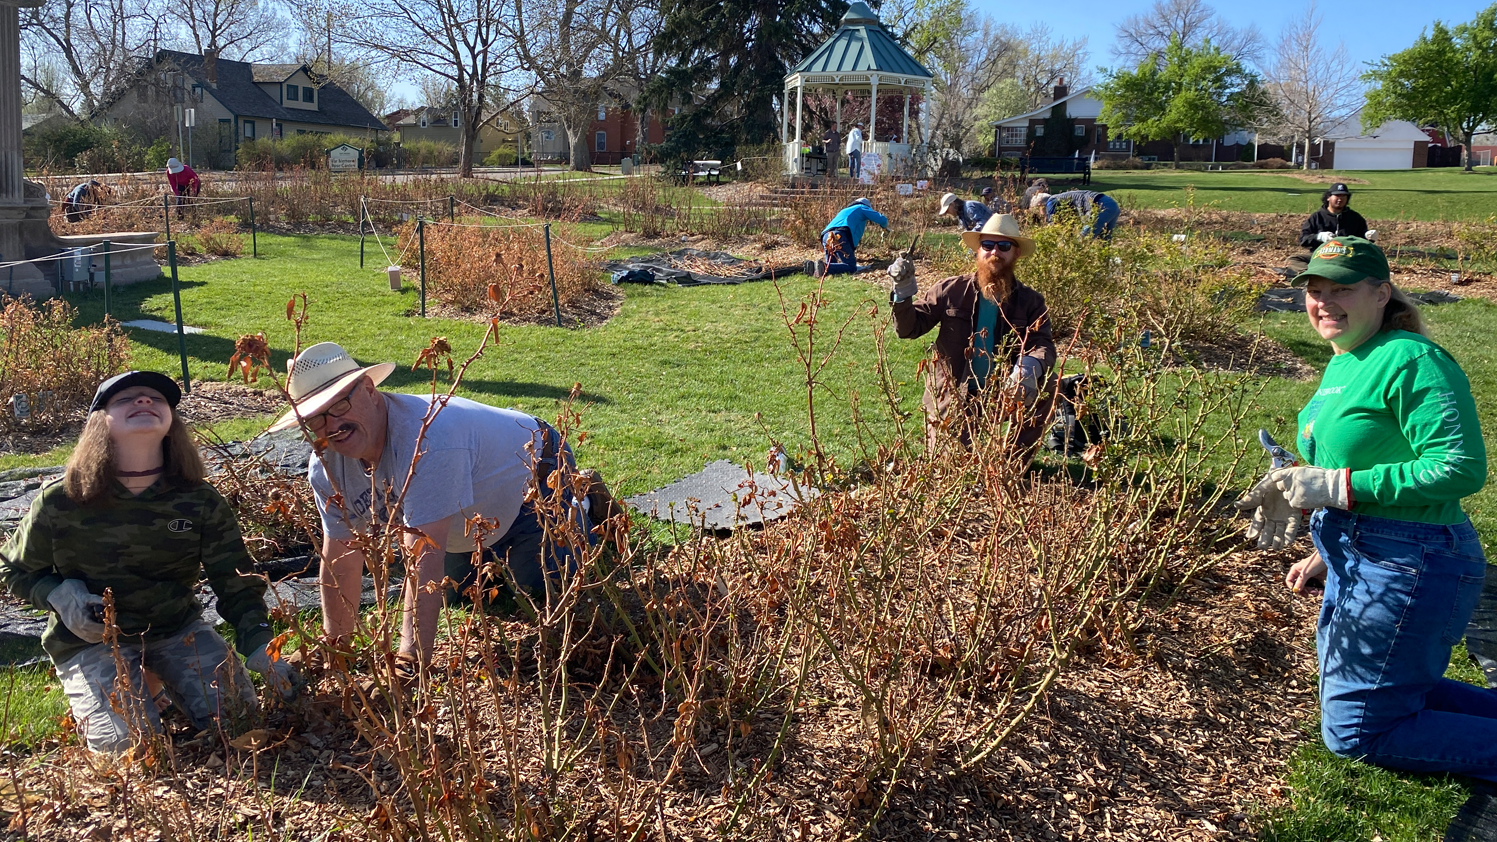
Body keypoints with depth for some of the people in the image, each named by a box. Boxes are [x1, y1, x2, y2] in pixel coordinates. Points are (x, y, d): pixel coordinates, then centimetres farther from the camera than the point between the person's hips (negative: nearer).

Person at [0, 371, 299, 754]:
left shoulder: (200, 502, -12)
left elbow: (237, 583, -9)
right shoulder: (59, 503, -16)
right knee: (131, 743, -19)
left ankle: (163, 679, 17)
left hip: (176, 626, 2)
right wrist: (60, 596, -21)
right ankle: (89, 695, 15)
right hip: (90, 637, -2)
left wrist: (261, 648, -25)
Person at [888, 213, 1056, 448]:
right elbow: (909, 328, -6)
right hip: (951, 399, -1)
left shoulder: (1030, 301, 1)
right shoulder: (950, 290, -4)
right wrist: (903, 295, -27)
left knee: (1044, 389, -25)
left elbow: (1043, 345, -12)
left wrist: (1031, 364, -37)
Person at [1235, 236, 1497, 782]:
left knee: (1354, 731, 0)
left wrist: (1336, 486, -26)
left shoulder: (1412, 361, -20)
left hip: (1407, 571, -10)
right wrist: (1325, 555, 20)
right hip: (1356, 560, 10)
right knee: (1390, 691, 25)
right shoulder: (1342, 365, 10)